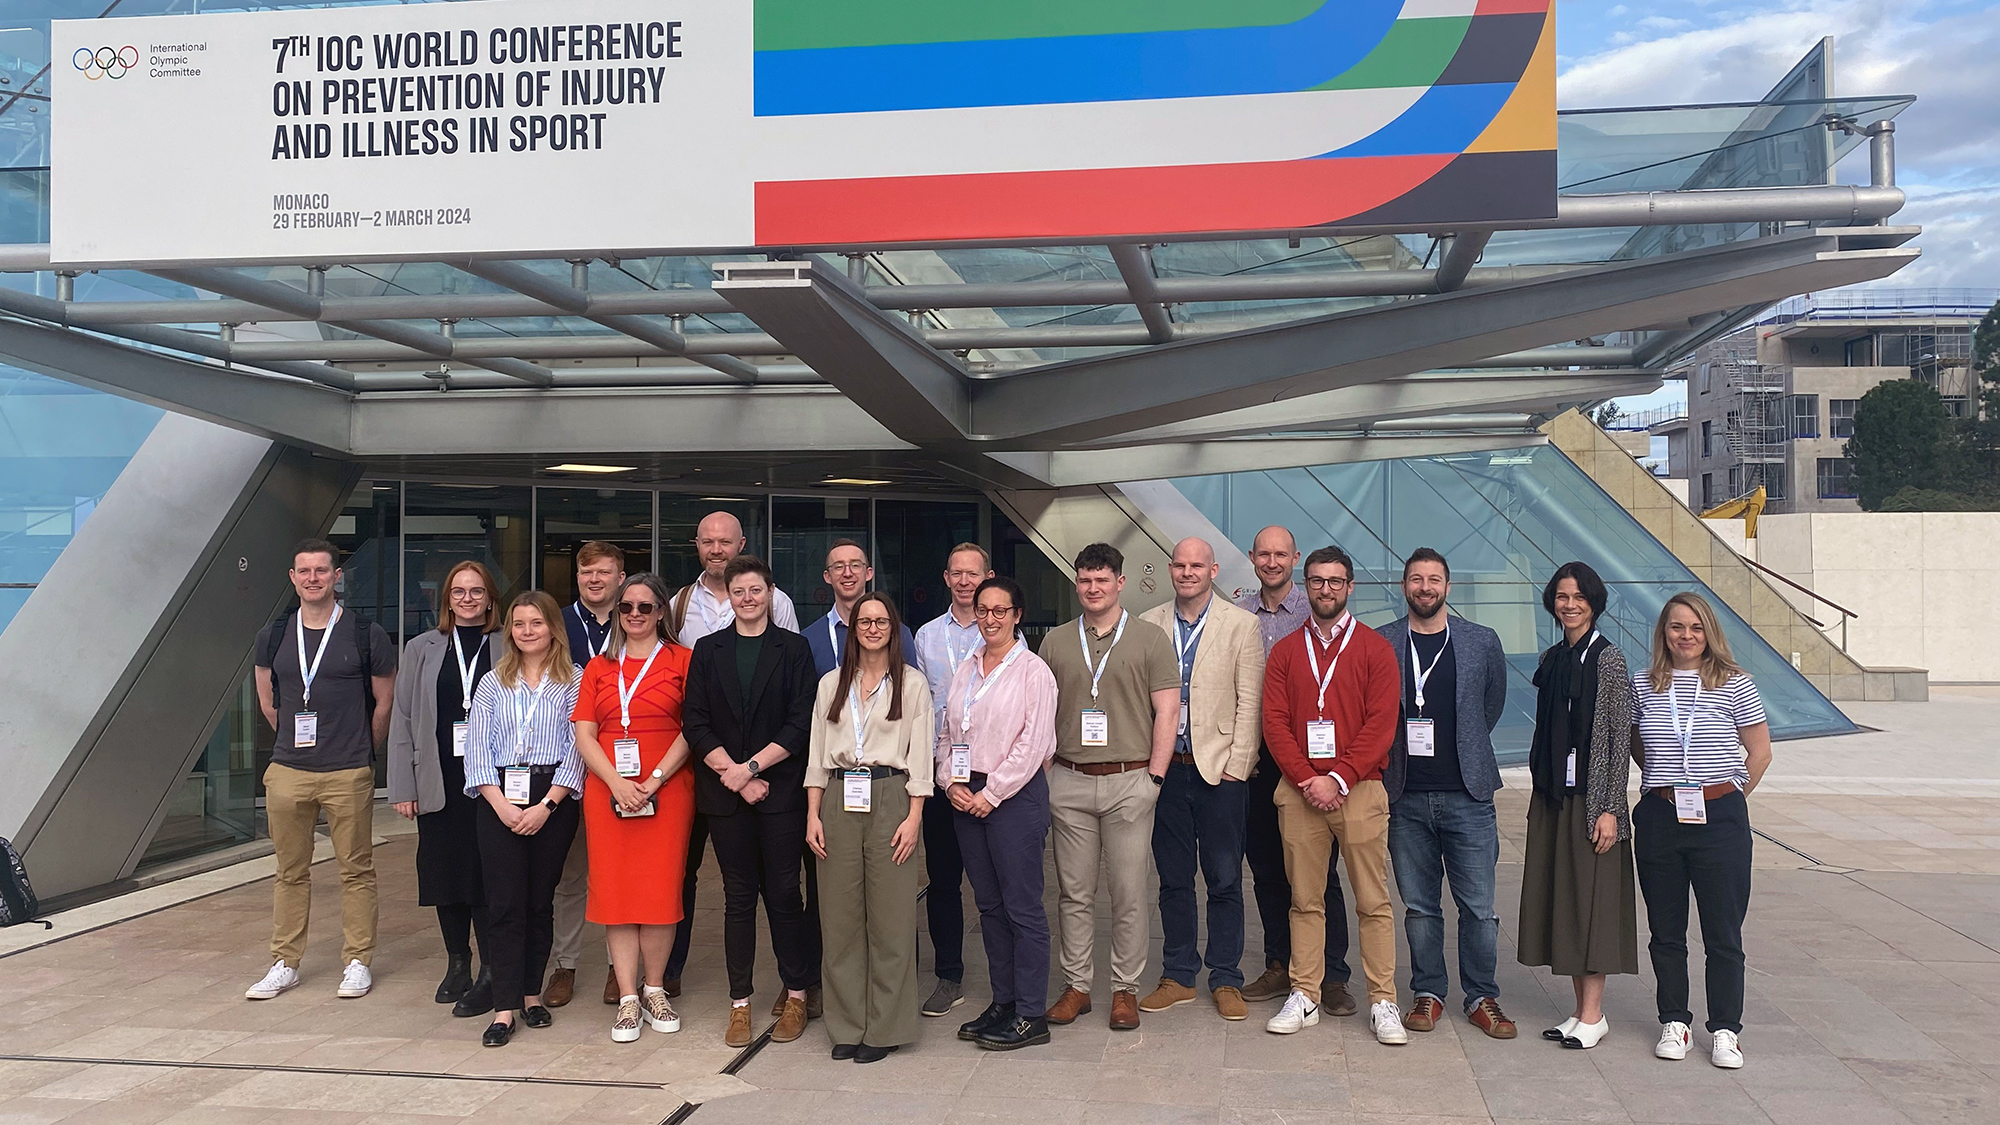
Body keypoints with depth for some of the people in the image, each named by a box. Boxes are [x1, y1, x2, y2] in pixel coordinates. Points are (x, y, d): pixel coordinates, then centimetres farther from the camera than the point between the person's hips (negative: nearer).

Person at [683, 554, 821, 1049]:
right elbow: (697, 725, 2)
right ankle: (740, 1003, 13)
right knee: (738, 895, 6)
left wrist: (751, 767, -11)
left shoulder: (794, 649, 3)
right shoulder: (707, 650, 8)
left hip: (781, 790, -2)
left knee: (783, 892, 1)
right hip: (724, 792, 2)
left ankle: (796, 994, 14)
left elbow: (801, 723, -4)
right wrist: (734, 776, -8)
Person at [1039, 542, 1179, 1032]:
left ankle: (1126, 990, 12)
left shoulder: (1150, 639, 3)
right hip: (1070, 781, 2)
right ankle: (1076, 986, 17)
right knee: (1074, 891, 7)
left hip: (1130, 780, -2)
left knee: (1129, 893, 1)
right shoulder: (1055, 642, 10)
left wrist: (1153, 776, -6)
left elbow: (1168, 712, 0)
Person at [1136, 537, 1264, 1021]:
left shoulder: (1241, 625, 1)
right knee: (1173, 879, 10)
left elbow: (1249, 703, -2)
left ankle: (1226, 981, 15)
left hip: (1218, 768, -2)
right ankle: (1178, 976, 21)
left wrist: (1237, 764, -7)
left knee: (1224, 881, 3)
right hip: (1165, 768, 2)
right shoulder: (1148, 625, 7)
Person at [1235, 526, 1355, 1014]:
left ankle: (1332, 975, 9)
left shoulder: (1314, 612, -3)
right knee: (1266, 868, 10)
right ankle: (1280, 966, 22)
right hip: (1254, 755, 4)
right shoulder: (1238, 614, 7)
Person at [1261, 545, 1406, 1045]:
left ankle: (1383, 1003, 6)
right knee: (1305, 900, 6)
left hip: (1359, 790, -2)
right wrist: (1307, 780, -8)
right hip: (1299, 791, 2)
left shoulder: (1374, 648, 4)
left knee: (1373, 902, -1)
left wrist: (1338, 779, -12)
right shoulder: (1285, 651, 11)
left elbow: (1381, 725, -4)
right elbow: (1275, 722, 4)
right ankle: (1304, 998, 13)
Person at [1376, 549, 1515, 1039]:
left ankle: (1482, 998, 17)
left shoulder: (1483, 642, 5)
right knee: (1419, 906, 8)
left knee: (1479, 907, 2)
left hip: (1467, 795, 0)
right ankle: (1428, 993, 21)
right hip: (1406, 796, 0)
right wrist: (1395, 761, 4)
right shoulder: (1379, 644, 3)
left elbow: (1493, 705, 16)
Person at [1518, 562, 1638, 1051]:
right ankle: (1581, 1008, 17)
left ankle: (1593, 1015, 6)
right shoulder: (1550, 659, 11)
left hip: (1592, 795, -6)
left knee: (1592, 898, -2)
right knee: (1560, 897, 8)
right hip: (1552, 795, 6)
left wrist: (1610, 809, -14)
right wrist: (1540, 794, 12)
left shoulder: (1608, 659, -7)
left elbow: (1621, 738, -10)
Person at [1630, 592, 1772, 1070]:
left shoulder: (1734, 684, -2)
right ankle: (1674, 1022, 23)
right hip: (1659, 818, 2)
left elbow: (1759, 751, 5)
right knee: (1666, 932, 10)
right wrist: (1665, 781, 9)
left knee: (1724, 934, 2)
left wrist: (1731, 796, 3)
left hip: (1720, 819, -2)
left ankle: (1725, 1030, 14)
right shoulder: (1643, 685, 5)